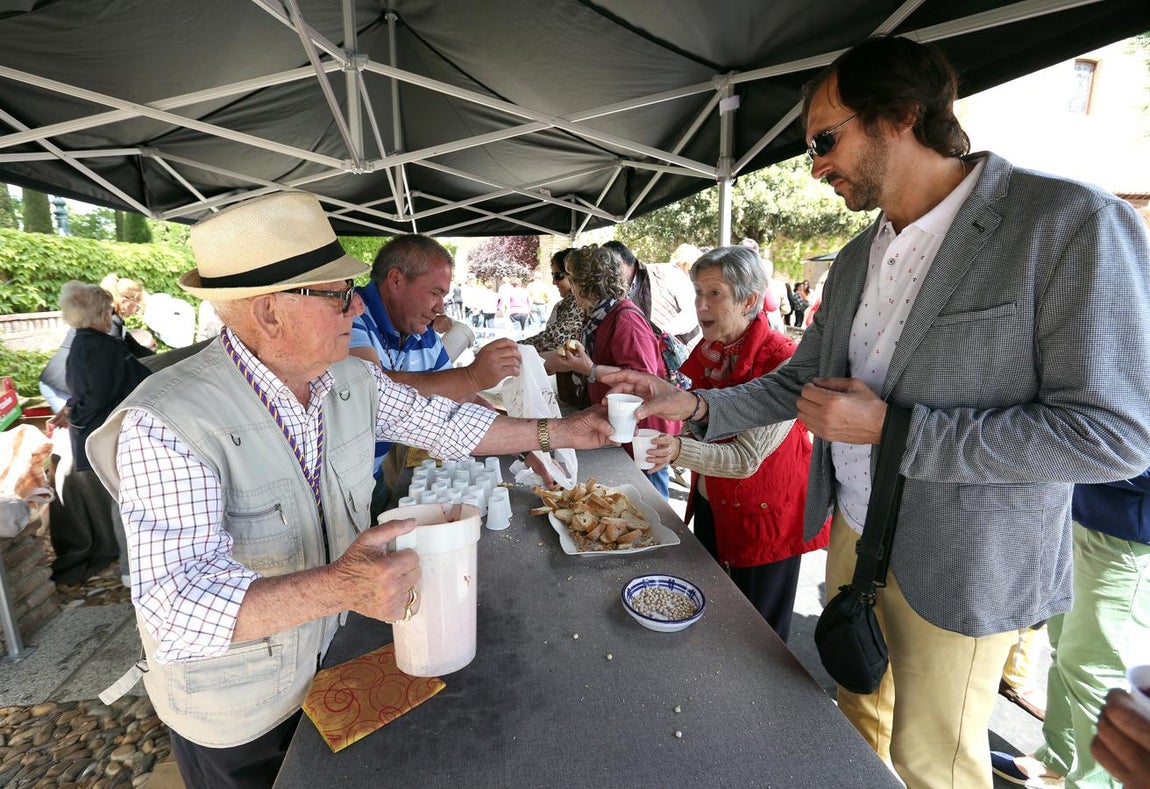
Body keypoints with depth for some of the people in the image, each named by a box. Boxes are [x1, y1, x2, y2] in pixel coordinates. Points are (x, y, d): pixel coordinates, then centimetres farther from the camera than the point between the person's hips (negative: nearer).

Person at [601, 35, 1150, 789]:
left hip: (961, 570, -5)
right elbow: (803, 377, 7)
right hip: (852, 534, 6)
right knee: (857, 709, 24)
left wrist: (891, 430, -23)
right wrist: (693, 405, -5)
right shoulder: (857, 258, 3)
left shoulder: (1073, 224, -17)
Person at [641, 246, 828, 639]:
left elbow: (747, 458, -29)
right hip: (711, 504, 7)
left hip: (764, 514, -7)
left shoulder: (781, 361, -25)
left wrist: (680, 450, -42)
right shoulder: (708, 350, -3)